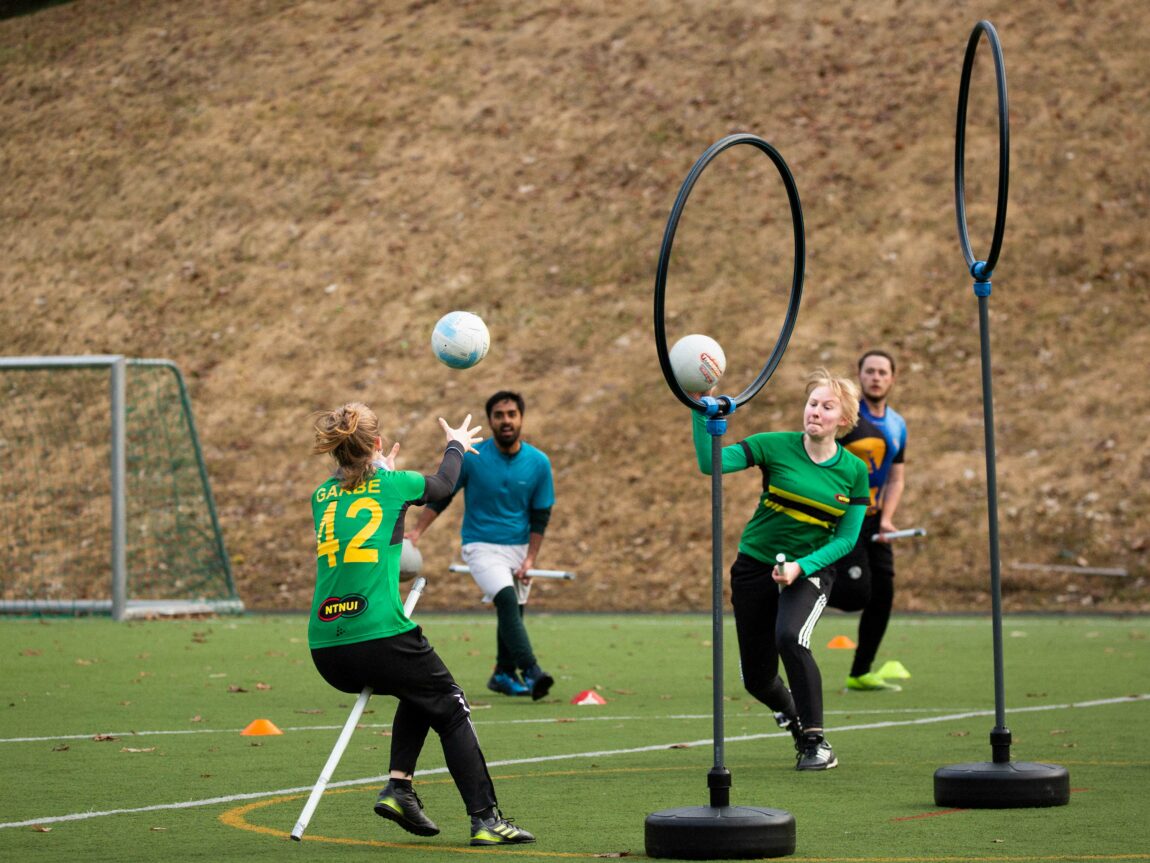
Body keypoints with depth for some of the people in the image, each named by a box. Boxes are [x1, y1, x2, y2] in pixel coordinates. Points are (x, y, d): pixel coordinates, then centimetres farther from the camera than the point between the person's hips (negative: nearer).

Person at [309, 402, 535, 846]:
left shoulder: (323, 496, 12)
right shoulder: (393, 485, 0)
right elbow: (443, 484, 22)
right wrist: (456, 445, 43)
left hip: (326, 652, 6)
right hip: (380, 638, -6)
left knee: (420, 693, 29)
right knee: (451, 711, 12)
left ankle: (399, 787, 16)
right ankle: (485, 819, 5)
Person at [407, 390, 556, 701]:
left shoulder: (538, 463, -5)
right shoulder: (470, 457, -11)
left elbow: (540, 515, 1)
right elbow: (440, 495, 0)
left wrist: (530, 559, -6)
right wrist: (416, 531, -10)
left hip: (519, 547, 4)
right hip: (481, 545, -4)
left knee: (513, 611, 9)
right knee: (507, 598, -25)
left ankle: (504, 674, 31)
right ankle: (530, 671, -34)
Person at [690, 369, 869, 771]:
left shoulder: (854, 471, -5)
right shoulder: (775, 447, -10)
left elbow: (845, 539, -5)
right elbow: (710, 462, -20)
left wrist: (801, 567, -20)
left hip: (811, 570, -1)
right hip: (756, 566, 1)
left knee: (790, 636, -32)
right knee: (757, 679, 4)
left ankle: (815, 741, -18)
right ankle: (794, 716, 41)